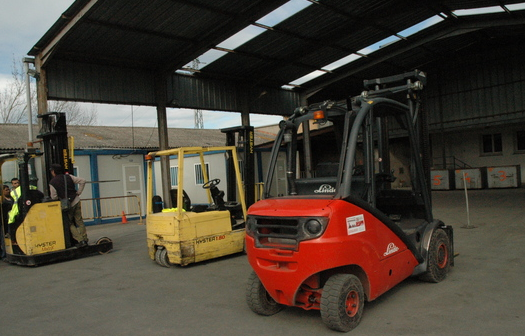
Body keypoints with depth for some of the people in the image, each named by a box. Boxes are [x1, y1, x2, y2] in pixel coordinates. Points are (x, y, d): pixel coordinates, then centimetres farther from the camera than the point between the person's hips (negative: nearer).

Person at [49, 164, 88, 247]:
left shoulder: (52, 182, -7)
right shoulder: (68, 177, 4)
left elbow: (54, 197, -9)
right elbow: (82, 181, 2)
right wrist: (78, 192, 6)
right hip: (76, 201, 4)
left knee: (70, 224, 10)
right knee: (79, 221, 12)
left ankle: (80, 240, 1)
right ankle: (85, 239, 12)